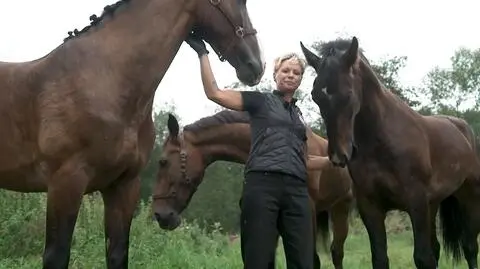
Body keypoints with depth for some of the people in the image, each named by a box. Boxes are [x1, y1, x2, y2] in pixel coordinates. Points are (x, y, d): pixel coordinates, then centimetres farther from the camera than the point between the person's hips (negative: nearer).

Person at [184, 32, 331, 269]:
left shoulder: (299, 115, 26)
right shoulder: (260, 101, 11)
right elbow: (214, 93, 0)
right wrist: (202, 53, -4)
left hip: (297, 190, 5)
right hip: (262, 185, -5)